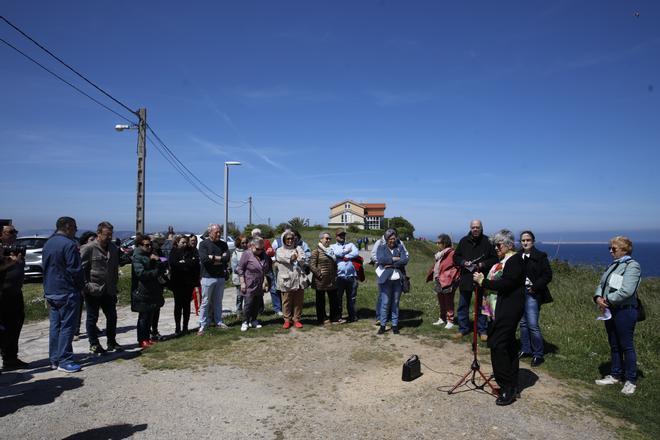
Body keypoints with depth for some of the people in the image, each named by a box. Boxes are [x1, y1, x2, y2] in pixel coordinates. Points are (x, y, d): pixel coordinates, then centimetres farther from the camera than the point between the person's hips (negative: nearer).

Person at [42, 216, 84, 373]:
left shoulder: (48, 244, 12)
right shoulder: (69, 244, -16)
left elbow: (45, 268, 16)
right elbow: (75, 270, -18)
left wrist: (47, 290, 20)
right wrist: (81, 285, -3)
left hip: (51, 292, 9)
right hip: (67, 292, -9)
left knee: (55, 326, 13)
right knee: (67, 326, -3)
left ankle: (54, 360, 20)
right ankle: (64, 361, 0)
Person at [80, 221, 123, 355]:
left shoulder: (113, 248, 7)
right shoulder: (88, 248, -12)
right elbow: (81, 268, -12)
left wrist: (114, 284, 12)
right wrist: (86, 286, -16)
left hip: (109, 290, 6)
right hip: (93, 291, -6)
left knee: (112, 317, 11)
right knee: (92, 318, 8)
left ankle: (112, 342, 26)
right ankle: (94, 345, 20)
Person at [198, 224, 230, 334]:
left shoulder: (223, 244, 9)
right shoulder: (203, 244, -3)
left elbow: (227, 258, -6)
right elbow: (203, 258, -19)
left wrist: (212, 257, -13)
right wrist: (220, 258, -12)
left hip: (221, 277, 4)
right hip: (208, 277, -4)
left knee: (218, 302, 14)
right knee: (205, 302, 1)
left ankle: (218, 322, 24)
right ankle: (202, 325, 7)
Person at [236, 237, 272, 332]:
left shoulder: (264, 255, 9)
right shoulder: (246, 254, -9)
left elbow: (266, 269, 19)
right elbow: (239, 269, -9)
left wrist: (265, 280, 12)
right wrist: (242, 283, -13)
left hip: (260, 286, 6)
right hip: (249, 286, -6)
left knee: (257, 305, 10)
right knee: (248, 304, -4)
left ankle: (253, 321, 23)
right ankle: (245, 322, 9)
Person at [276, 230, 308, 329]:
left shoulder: (298, 249, 13)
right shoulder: (280, 250, 8)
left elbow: (304, 260, -2)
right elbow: (282, 258, -15)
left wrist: (298, 258, -21)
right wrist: (292, 257, -25)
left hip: (299, 280, 2)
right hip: (286, 280, -2)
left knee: (298, 301, 7)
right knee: (286, 301, 3)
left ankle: (296, 319, 19)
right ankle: (287, 320, 17)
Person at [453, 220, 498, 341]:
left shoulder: (487, 242, -5)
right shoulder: (464, 241, 2)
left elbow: (494, 259, -2)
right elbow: (455, 257, 8)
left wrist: (483, 264, -16)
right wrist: (463, 262, -11)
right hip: (466, 278, 2)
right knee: (463, 305, 10)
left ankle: (482, 330, 22)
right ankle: (463, 328, 24)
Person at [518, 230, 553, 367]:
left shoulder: (540, 256, -4)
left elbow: (548, 275, -6)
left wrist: (535, 287, -13)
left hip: (532, 294, -4)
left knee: (533, 324, -8)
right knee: (523, 323, 12)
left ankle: (538, 354, 4)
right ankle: (525, 350, 24)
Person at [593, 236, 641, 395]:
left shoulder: (632, 266, -12)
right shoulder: (613, 265, 13)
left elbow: (626, 291, -23)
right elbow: (601, 284, 12)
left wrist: (607, 300, -15)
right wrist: (598, 297, -7)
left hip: (624, 311, -8)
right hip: (610, 311, 8)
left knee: (627, 346, 1)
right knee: (614, 345, 16)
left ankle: (631, 380, 13)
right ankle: (615, 375, 28)